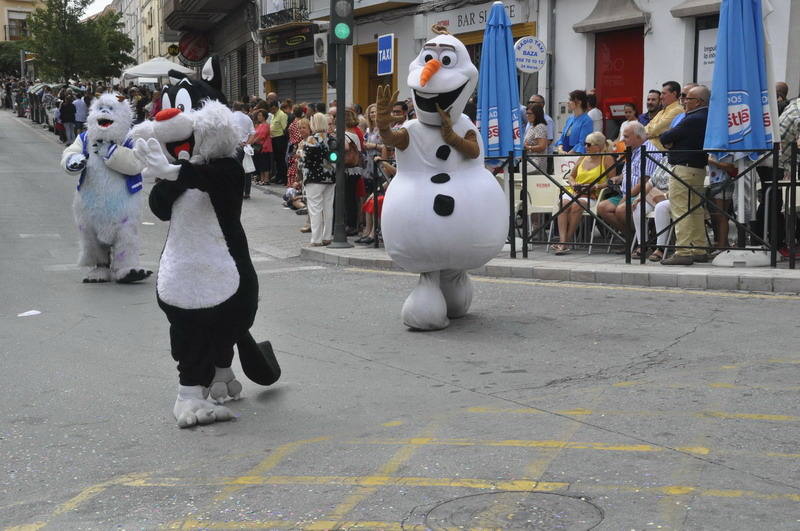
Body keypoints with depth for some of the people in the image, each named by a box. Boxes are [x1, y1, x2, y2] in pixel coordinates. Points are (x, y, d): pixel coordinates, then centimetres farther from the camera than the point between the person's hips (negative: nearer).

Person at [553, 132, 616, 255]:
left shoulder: (607, 159, 5)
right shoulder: (582, 158, 21)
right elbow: (571, 176, 26)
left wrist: (596, 186, -16)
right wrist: (573, 184, 4)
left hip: (592, 195, -4)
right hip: (574, 191, 4)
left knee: (576, 205, -36)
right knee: (563, 204, -30)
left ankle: (567, 241, -29)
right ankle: (563, 241, -40)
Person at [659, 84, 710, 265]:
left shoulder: (693, 120, -18)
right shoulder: (707, 118, 12)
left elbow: (665, 138, -13)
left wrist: (663, 136, 8)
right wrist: (671, 140, -2)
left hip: (683, 169, -10)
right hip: (700, 168, 10)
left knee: (680, 210, -7)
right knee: (696, 210, 13)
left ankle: (683, 252, -9)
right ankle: (699, 250, 18)